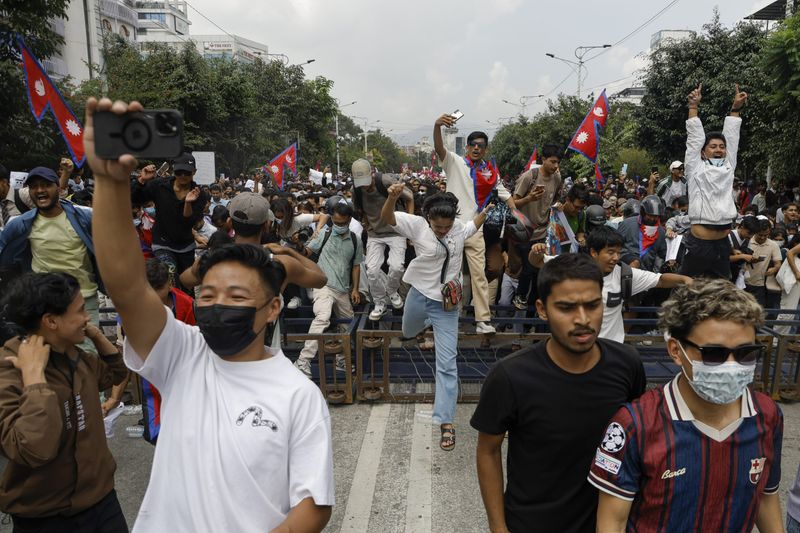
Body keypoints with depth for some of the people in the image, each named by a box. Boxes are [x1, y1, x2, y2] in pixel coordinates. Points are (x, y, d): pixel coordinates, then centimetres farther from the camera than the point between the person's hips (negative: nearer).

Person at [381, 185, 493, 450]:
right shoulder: (418, 225, -13)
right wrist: (393, 197, -41)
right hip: (419, 295, 0)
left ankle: (446, 421, -2)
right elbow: (387, 217, -23)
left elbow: (473, 227, 21)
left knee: (447, 363, -6)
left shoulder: (459, 228, -4)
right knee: (409, 333, 32)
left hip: (447, 303, 0)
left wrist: (485, 211, 9)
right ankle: (427, 322, 69)